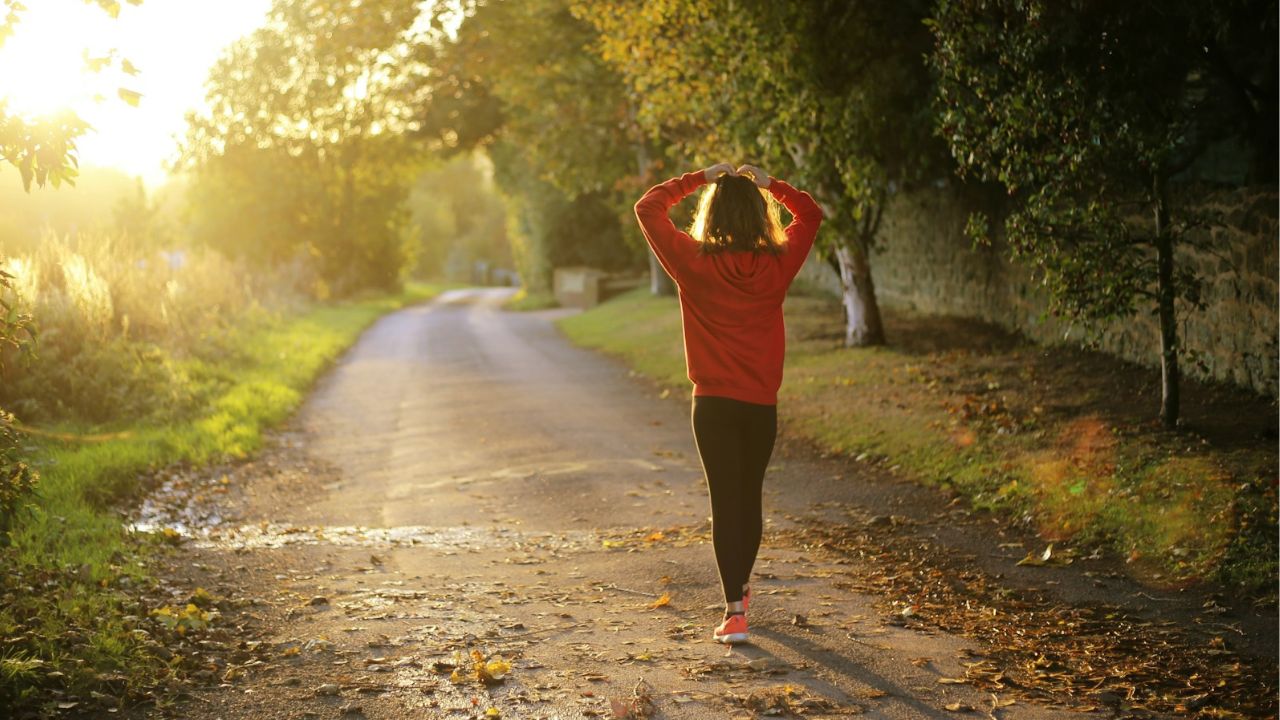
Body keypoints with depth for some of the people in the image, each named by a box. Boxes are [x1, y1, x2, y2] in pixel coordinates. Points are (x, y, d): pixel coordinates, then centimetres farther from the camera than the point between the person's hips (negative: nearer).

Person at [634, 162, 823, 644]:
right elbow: (810, 214, 15)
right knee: (750, 497, 18)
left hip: (714, 403, -2)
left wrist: (699, 179, 5)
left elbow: (648, 208, 1)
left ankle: (735, 611, -9)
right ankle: (740, 588, 37)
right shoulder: (778, 265, -4)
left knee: (725, 501, -1)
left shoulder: (694, 263, -10)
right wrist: (769, 184, 10)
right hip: (762, 404, 3)